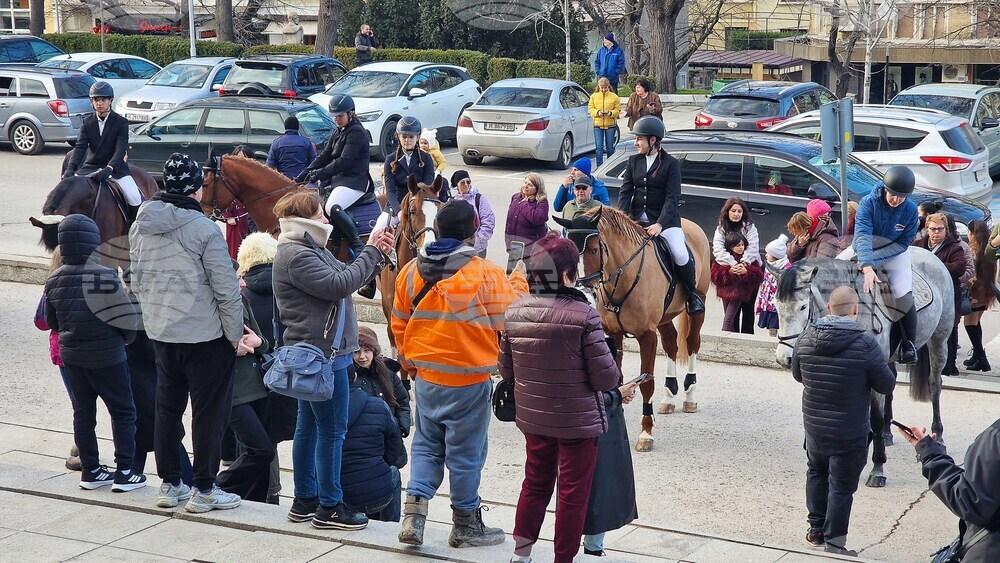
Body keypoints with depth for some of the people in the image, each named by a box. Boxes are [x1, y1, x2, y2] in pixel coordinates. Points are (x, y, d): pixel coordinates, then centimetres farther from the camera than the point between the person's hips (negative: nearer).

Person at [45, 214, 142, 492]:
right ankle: (124, 473, 7)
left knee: (83, 412, 15)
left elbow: (51, 322, 9)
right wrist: (124, 337, 3)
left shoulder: (54, 280, -3)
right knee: (123, 412, 7)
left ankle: (90, 470, 21)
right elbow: (128, 317, -18)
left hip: (71, 355, 5)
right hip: (107, 356, -5)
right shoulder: (105, 276, -21)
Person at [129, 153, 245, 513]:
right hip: (205, 334, -6)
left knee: (167, 408, 15)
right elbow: (227, 290, -16)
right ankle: (204, 490, 9)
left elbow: (137, 282, 13)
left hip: (160, 333, 7)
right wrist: (235, 334, -6)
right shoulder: (203, 228, -17)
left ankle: (169, 485, 23)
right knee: (209, 411, 4)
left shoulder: (140, 226, 3)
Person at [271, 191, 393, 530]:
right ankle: (329, 508, 1)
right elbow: (339, 285, -24)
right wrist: (372, 254, -15)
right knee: (332, 429, -5)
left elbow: (344, 279, 18)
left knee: (308, 425, 14)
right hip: (323, 353, -11)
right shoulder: (296, 255, -16)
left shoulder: (310, 249, 18)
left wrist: (374, 254, 4)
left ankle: (305, 501, 23)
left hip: (312, 352, 11)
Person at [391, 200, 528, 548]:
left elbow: (399, 324, 10)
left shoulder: (411, 271, 0)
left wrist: (409, 360, 25)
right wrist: (518, 282, 5)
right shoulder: (486, 274, -16)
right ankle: (466, 525, 20)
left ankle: (414, 510, 4)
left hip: (426, 378, 4)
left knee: (426, 445, 18)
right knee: (466, 453, 8)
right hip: (469, 381, -4)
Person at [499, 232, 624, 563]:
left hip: (533, 418, 5)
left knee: (535, 483, 23)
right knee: (573, 492, 10)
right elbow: (604, 375, -19)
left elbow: (505, 370, 3)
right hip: (579, 420, -5)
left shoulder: (514, 313, -7)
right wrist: (618, 388, 3)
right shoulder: (584, 315, -22)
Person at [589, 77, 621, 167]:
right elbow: (590, 109, 4)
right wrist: (597, 112, -15)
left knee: (610, 147, 7)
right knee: (599, 147, -4)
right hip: (598, 125, 0)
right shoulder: (594, 96, 6)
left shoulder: (614, 96, 2)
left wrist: (611, 113, -18)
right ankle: (599, 166, -1)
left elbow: (618, 110, 1)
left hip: (610, 125, 0)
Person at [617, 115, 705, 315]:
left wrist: (660, 224, -23)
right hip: (637, 217, 5)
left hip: (664, 218, -4)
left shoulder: (670, 164, -4)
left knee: (681, 255, -23)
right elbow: (625, 191, 5)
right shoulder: (634, 161, 9)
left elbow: (672, 198, -11)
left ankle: (692, 294, 2)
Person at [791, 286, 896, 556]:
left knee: (816, 473, 26)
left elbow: (797, 375, 8)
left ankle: (816, 530, 34)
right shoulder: (866, 344, -22)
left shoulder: (806, 338, -8)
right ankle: (834, 542, 16)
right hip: (850, 433, -4)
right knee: (842, 486, 8)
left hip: (814, 426, 4)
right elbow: (886, 386, -11)